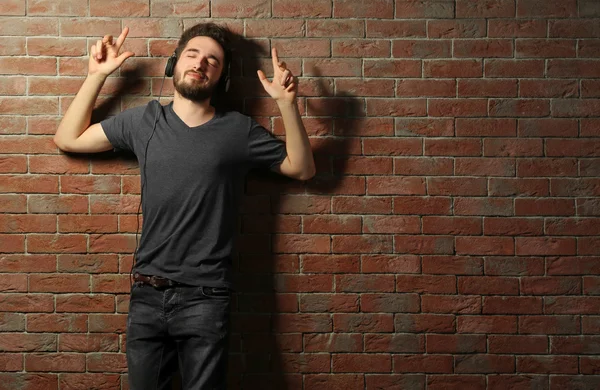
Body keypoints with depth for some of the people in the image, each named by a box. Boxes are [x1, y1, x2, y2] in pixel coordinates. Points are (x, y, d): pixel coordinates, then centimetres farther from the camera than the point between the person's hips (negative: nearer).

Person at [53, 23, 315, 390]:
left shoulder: (240, 130, 0)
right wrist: (97, 75, 5)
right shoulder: (144, 120, 5)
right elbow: (68, 138, 12)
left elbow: (302, 168, 4)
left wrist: (287, 104, -8)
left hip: (206, 298, -2)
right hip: (147, 294, 3)